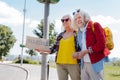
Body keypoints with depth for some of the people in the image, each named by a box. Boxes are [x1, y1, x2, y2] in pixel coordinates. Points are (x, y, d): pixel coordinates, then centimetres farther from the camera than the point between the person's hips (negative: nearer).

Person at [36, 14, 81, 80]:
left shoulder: (77, 33, 1)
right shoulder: (60, 35, 17)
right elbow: (55, 48, 14)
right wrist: (43, 50, 3)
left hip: (73, 63, -5)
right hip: (60, 63, 5)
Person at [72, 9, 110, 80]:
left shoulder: (95, 26, -4)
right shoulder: (80, 32, 13)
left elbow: (101, 44, -14)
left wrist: (86, 51, -14)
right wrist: (78, 54, -1)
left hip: (95, 63, -6)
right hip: (84, 64, 6)